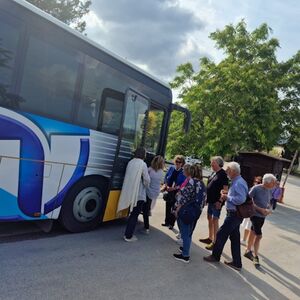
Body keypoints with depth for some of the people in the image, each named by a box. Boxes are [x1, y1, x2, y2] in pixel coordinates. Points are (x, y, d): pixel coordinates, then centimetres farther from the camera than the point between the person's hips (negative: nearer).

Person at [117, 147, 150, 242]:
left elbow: (128, 177, 8)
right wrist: (145, 186, 7)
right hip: (139, 194, -7)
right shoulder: (142, 164, -12)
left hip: (129, 193, 7)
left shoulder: (130, 162, 8)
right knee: (134, 215, 4)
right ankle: (128, 236, 10)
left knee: (132, 214, 20)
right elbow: (147, 180, -13)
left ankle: (127, 234, 26)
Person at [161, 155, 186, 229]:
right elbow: (166, 177, 7)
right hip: (168, 190, 4)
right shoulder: (171, 168, -1)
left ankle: (171, 224, 18)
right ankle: (167, 222, 29)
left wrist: (175, 187, -22)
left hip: (176, 192, -4)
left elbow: (183, 184, -12)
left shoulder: (183, 172, -11)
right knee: (167, 206, 14)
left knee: (174, 208, 5)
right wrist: (166, 185, -7)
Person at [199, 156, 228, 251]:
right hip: (210, 200, 9)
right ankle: (210, 238, 29)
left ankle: (214, 242, 3)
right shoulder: (213, 173, 12)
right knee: (210, 219, 16)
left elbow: (225, 189, -18)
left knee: (215, 221, -4)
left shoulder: (223, 174, -14)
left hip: (217, 202, -9)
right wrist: (207, 197, 16)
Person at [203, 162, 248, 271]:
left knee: (221, 234, 3)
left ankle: (215, 256, 21)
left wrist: (227, 197, -21)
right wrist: (227, 194, 5)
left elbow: (241, 199, -31)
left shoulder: (238, 183, -22)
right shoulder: (236, 181, 11)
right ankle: (236, 263, 24)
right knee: (234, 237, 15)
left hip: (234, 215, -10)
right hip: (234, 214, 10)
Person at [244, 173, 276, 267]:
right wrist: (260, 209, -19)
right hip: (255, 215, -6)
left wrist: (268, 210, -4)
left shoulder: (269, 190, 3)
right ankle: (256, 256, 9)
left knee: (253, 233, 18)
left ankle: (248, 251, 33)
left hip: (263, 216, 6)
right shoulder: (256, 188, -17)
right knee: (259, 235, -6)